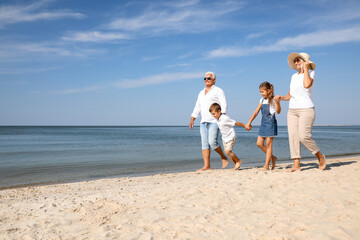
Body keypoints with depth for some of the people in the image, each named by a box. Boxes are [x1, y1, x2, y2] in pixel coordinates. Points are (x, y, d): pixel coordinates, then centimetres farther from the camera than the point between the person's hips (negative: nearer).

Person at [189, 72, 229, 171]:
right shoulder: (201, 93, 20)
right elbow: (197, 108, 23)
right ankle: (207, 166, 0)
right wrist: (192, 120, 14)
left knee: (212, 142, -17)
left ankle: (223, 157, 7)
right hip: (204, 122, 6)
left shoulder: (218, 91, 0)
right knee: (204, 144, -1)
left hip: (214, 121, -6)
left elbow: (224, 105, -9)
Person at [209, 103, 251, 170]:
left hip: (231, 137, -8)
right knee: (228, 152, 7)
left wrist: (245, 126, -10)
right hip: (224, 138, 8)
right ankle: (236, 164, 18)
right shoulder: (217, 119, 0)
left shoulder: (225, 118, -24)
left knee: (227, 151, -17)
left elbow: (236, 123, -17)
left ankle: (238, 161, 4)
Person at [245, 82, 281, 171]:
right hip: (263, 123, 7)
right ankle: (272, 158, 20)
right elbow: (256, 112, 18)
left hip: (271, 123, -7)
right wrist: (249, 122, 16)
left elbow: (278, 111, -16)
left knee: (268, 144, -4)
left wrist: (277, 102, -32)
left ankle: (266, 166, 1)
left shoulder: (273, 99, -5)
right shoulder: (262, 100, 14)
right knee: (259, 143, 3)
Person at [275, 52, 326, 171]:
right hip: (292, 110, 6)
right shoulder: (294, 76, 19)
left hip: (306, 109, -6)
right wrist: (281, 98, 1)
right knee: (293, 136, -5)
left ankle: (320, 156, 7)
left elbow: (307, 85, -20)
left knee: (304, 136, -17)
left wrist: (306, 69, -8)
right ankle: (296, 165, -3)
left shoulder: (311, 72, 3)